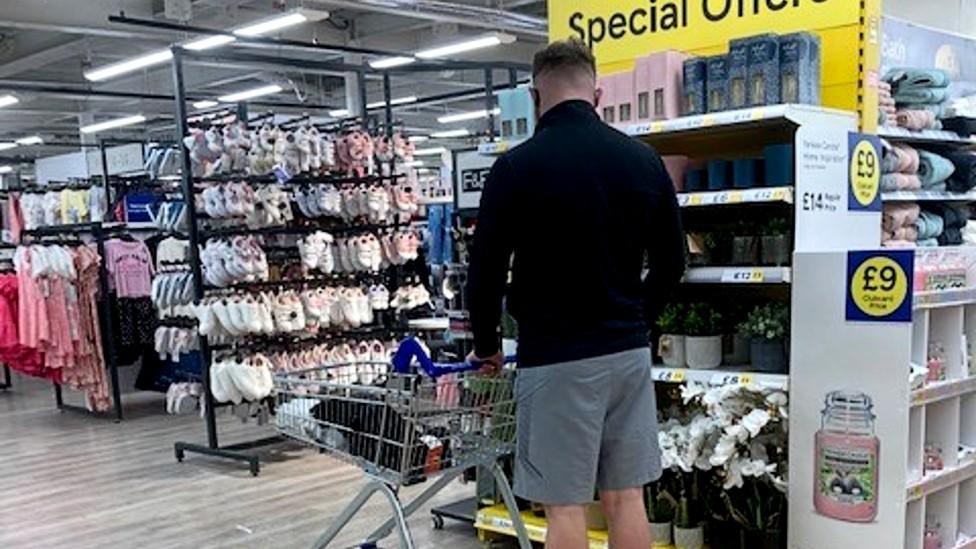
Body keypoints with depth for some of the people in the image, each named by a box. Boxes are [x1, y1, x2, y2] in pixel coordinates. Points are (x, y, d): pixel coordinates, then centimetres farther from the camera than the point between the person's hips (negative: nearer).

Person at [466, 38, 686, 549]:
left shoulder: (516, 167, -9)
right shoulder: (644, 159, 4)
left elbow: (485, 273, -6)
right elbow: (671, 261, 10)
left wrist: (487, 345, 10)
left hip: (556, 358, -5)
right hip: (628, 351, 5)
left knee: (565, 506, 2)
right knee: (626, 498, 12)